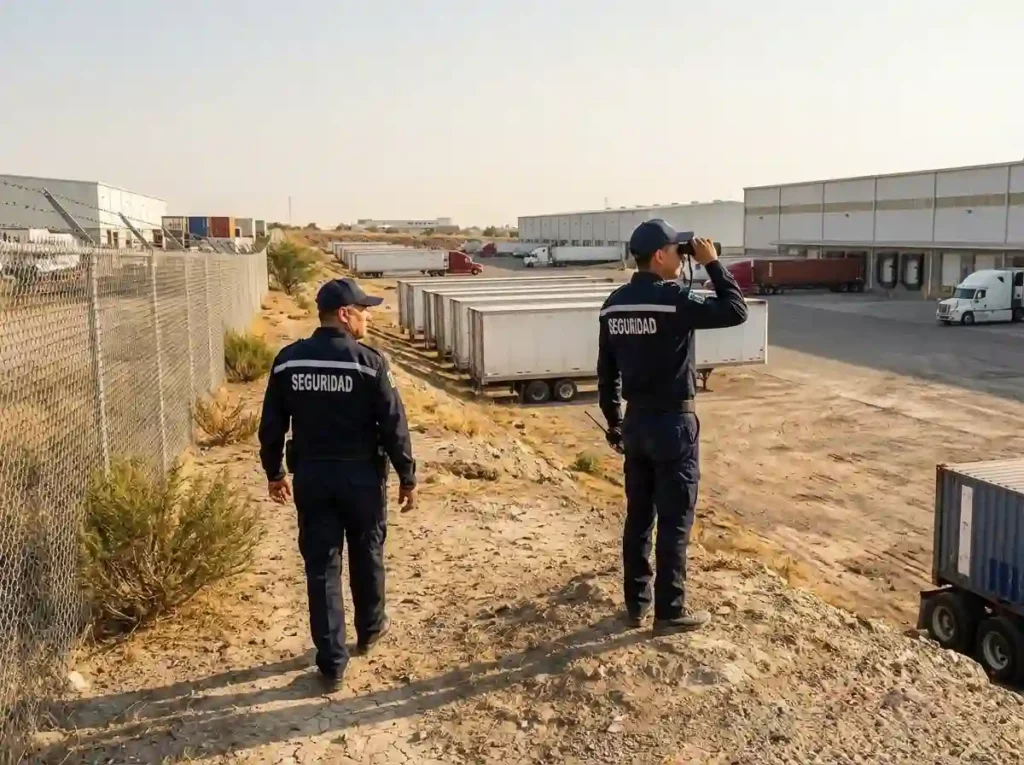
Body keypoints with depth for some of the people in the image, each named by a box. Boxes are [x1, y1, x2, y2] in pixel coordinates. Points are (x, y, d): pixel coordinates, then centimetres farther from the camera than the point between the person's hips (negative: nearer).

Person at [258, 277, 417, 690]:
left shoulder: (288, 360, -2)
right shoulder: (369, 363, -14)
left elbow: (271, 425, 4)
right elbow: (394, 426, -12)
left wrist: (274, 473, 17)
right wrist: (407, 477, -1)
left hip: (310, 475, 3)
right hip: (361, 475, -2)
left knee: (321, 566, 7)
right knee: (366, 556, 19)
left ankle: (332, 662, 11)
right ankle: (370, 629, 40)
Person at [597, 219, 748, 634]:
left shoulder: (614, 304, 4)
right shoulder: (675, 299, -18)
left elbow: (606, 371, 9)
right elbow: (736, 311, -13)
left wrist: (613, 421, 18)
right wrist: (713, 263, -6)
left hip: (635, 420, 7)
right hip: (673, 422, -7)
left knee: (638, 515, 14)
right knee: (674, 519, 3)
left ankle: (636, 603, 24)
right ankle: (670, 610, 12)